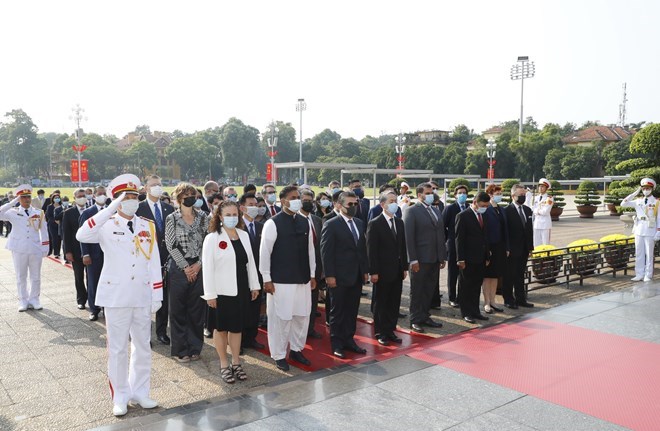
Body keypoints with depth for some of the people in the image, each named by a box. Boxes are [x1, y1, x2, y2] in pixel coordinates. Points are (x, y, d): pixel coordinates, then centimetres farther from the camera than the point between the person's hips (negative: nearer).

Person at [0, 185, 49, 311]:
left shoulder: (39, 213, 4)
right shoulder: (13, 213, 1)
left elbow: (44, 231, 6)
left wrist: (45, 248, 2)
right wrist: (14, 202, -16)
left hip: (36, 249, 1)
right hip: (19, 249, -1)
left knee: (36, 277, 7)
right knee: (21, 277, 7)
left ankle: (34, 299, 19)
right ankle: (23, 301, 17)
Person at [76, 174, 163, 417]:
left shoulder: (148, 226, 5)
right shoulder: (106, 225, -4)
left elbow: (154, 263, 5)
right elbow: (82, 235, -27)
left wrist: (157, 295, 2)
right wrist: (111, 209, -30)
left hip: (142, 296, 3)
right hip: (116, 295, -3)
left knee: (143, 346, 12)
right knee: (118, 348, 6)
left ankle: (140, 392, 27)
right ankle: (120, 397, 20)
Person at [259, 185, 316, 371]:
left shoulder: (304, 222, 8)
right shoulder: (273, 223, -9)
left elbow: (310, 250, 13)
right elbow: (264, 252, -9)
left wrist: (312, 275, 12)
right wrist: (267, 279, -11)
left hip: (303, 279, 6)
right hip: (281, 281, -6)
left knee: (302, 316, 12)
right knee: (281, 318, 2)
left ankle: (296, 349, 31)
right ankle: (279, 355, 18)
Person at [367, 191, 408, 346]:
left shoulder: (400, 222, 9)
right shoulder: (375, 224, -10)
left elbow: (403, 246, 13)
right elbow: (371, 250, -12)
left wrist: (405, 267, 9)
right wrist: (373, 272, -15)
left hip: (397, 271, 6)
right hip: (382, 271, -6)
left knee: (394, 303, 11)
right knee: (381, 304, 6)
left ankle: (390, 331, 22)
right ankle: (380, 333, 17)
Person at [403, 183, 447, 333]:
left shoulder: (435, 211, 15)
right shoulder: (411, 211, -7)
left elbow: (441, 235, 16)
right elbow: (408, 237, -12)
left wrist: (443, 257, 12)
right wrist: (413, 259, -17)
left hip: (434, 259, 7)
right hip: (420, 260, -6)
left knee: (430, 290, 13)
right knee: (417, 291, 4)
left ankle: (425, 316, 26)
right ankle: (415, 320, 14)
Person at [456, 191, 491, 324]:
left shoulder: (483, 216, 13)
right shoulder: (463, 216, -10)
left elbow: (484, 237, 17)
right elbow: (459, 239, -12)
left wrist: (487, 257, 14)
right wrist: (460, 259, -16)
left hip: (481, 259, 7)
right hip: (468, 259, -7)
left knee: (477, 287, 12)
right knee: (466, 287, 4)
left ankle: (475, 311, 20)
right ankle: (466, 313, 12)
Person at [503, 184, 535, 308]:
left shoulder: (527, 210, 11)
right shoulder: (507, 211, -11)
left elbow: (530, 230, 14)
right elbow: (505, 231, -12)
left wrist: (530, 247, 10)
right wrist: (506, 249, -15)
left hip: (524, 250, 7)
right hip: (512, 250, -6)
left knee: (520, 275, 14)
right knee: (509, 276, 3)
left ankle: (520, 299, 23)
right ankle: (508, 300, 13)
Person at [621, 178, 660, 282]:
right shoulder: (638, 201, 9)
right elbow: (623, 204, 2)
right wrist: (635, 193, 0)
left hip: (650, 232, -4)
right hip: (639, 231, 4)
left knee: (649, 254, 3)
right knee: (639, 254, 6)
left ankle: (648, 276, 10)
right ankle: (639, 275, 13)